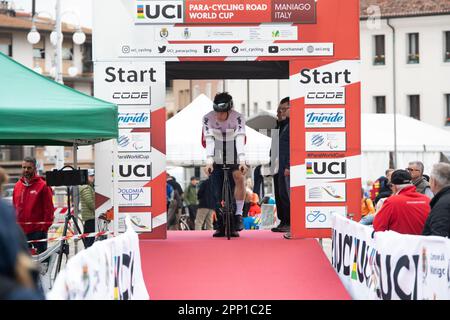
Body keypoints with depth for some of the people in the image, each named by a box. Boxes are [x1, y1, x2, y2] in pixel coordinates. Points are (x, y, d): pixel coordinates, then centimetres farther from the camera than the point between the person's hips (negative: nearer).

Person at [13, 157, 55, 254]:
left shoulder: (42, 185, -5)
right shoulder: (17, 186, 12)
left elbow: (49, 208, -7)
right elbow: (14, 207, 17)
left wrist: (45, 226, -12)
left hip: (38, 230, -5)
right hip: (20, 230, 6)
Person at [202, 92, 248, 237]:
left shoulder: (238, 118, -18)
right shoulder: (208, 118, -15)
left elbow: (240, 140, -28)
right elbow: (209, 141, -22)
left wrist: (242, 161, -42)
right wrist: (209, 161, -36)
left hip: (233, 159, -1)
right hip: (217, 161, 1)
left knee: (239, 178, -29)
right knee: (218, 196, 0)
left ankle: (238, 215, -18)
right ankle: (221, 227, 14)